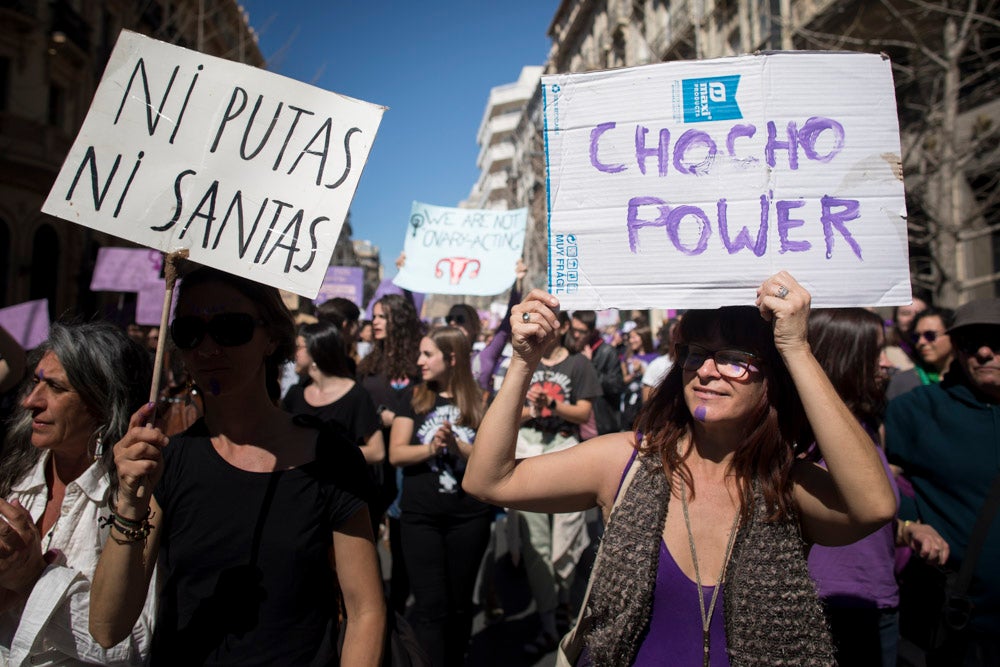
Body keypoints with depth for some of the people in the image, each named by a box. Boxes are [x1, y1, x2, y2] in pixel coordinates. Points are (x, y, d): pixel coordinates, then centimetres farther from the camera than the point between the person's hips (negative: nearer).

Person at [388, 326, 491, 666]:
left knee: (459, 602, 14)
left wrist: (456, 446, -22)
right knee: (430, 604, -1)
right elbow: (396, 454, -5)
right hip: (420, 516, 0)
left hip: (470, 515, 0)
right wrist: (432, 448, -22)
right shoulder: (413, 399, 3)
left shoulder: (479, 403, 0)